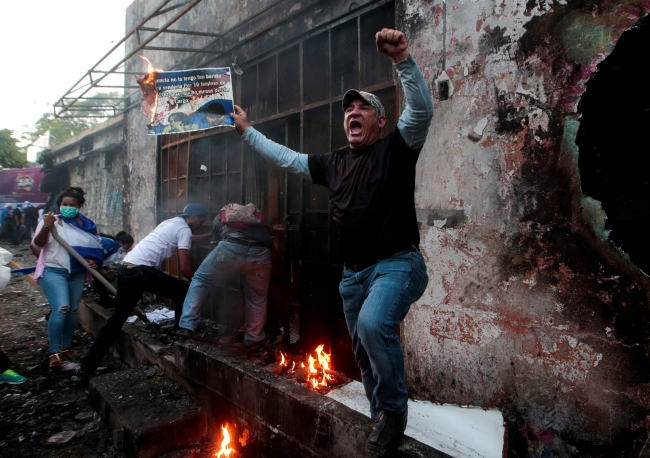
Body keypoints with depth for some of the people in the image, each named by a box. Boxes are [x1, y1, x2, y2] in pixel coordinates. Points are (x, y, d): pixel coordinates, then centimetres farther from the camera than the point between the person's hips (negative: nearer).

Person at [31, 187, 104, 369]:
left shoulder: (88, 225, 5)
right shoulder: (51, 220, -4)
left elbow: (97, 247, 13)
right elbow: (37, 244, -13)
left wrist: (94, 261, -6)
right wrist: (46, 227, -30)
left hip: (77, 273, 4)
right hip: (53, 271, -4)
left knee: (73, 310, 9)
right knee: (61, 308, -18)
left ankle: (66, 347, 24)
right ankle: (54, 352, -8)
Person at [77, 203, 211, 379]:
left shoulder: (172, 222, 25)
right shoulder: (184, 229, -1)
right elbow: (184, 268, -5)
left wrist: (210, 235, 50)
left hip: (125, 268, 9)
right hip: (141, 270, -9)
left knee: (118, 317, 14)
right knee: (183, 292, 6)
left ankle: (87, 365, 15)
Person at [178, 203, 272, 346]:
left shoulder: (220, 217, 35)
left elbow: (216, 242, 32)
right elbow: (271, 242, 32)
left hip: (230, 248, -1)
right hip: (261, 254, 2)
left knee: (200, 280, 22)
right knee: (257, 299, 23)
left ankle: (187, 327, 16)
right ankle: (253, 340, 33)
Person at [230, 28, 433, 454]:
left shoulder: (396, 148, -2)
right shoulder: (334, 163, 14)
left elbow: (423, 109, -18)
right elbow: (287, 157, 25)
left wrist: (402, 59, -29)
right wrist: (248, 130, 31)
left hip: (398, 264, -6)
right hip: (353, 273, 7)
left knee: (373, 324, -32)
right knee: (364, 351, 12)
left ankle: (394, 409, -8)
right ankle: (383, 419, 31)